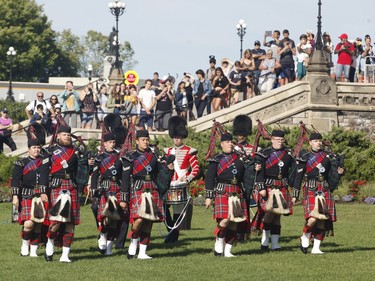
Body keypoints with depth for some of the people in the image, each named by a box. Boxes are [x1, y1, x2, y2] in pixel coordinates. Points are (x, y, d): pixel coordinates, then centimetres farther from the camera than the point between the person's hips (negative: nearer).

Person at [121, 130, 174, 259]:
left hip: (152, 191, 5)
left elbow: (159, 175, 21)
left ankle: (142, 252, 6)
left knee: (149, 222, 2)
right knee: (139, 218, -21)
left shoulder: (153, 156, 14)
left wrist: (168, 168, 2)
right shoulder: (131, 157, 0)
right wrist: (124, 199, -6)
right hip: (138, 190, -5)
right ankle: (133, 243, 2)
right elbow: (125, 179, -2)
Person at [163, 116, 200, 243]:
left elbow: (196, 169, -4)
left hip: (181, 186, -4)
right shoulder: (168, 151, 14)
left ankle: (174, 234, 6)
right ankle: (171, 228, 6)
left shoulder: (189, 152, 0)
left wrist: (187, 179, -17)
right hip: (168, 185, 4)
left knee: (177, 211, -2)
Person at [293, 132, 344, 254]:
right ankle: (305, 237, 8)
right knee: (313, 217, -19)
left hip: (325, 191, 4)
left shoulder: (328, 157, 13)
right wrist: (295, 195, 2)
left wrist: (339, 172, -5)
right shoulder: (305, 158, 3)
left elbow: (332, 176, 18)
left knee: (323, 219, 0)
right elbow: (298, 177, 4)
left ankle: (316, 248, 7)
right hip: (311, 190, -4)